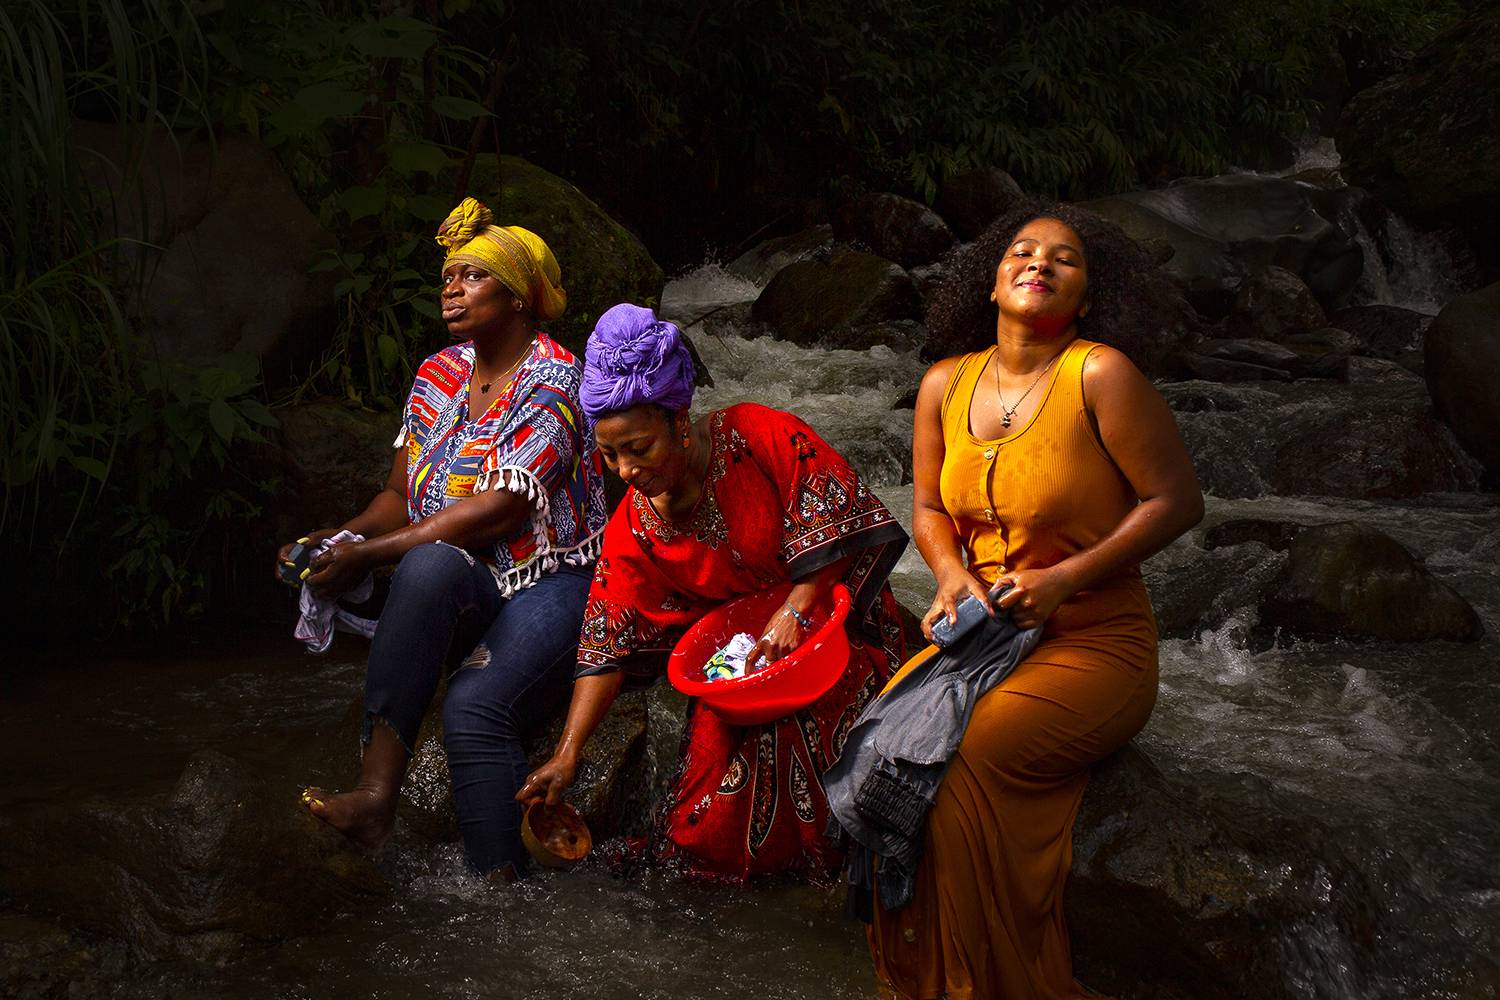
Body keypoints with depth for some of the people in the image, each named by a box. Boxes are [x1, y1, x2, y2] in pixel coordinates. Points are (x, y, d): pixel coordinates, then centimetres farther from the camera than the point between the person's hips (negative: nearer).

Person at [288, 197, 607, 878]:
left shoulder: (552, 382, -10)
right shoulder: (439, 374, 13)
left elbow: (500, 510, -19)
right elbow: (400, 495, 15)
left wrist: (368, 557, -19)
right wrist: (345, 537, -7)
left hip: (549, 583, -5)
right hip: (462, 591, 5)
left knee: (474, 707, -32)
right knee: (429, 563, -32)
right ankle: (376, 792, -41)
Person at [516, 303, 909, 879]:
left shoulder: (759, 435, -18)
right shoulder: (634, 529, -7)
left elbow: (835, 511, -15)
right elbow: (607, 648, -8)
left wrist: (794, 612, -20)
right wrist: (567, 755, -15)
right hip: (734, 648, 3)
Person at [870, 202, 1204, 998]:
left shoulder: (1100, 376, -12)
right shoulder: (946, 385, 5)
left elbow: (1176, 499, -10)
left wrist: (1062, 580, -15)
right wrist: (953, 574, -5)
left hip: (1094, 643, -5)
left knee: (962, 758, -26)